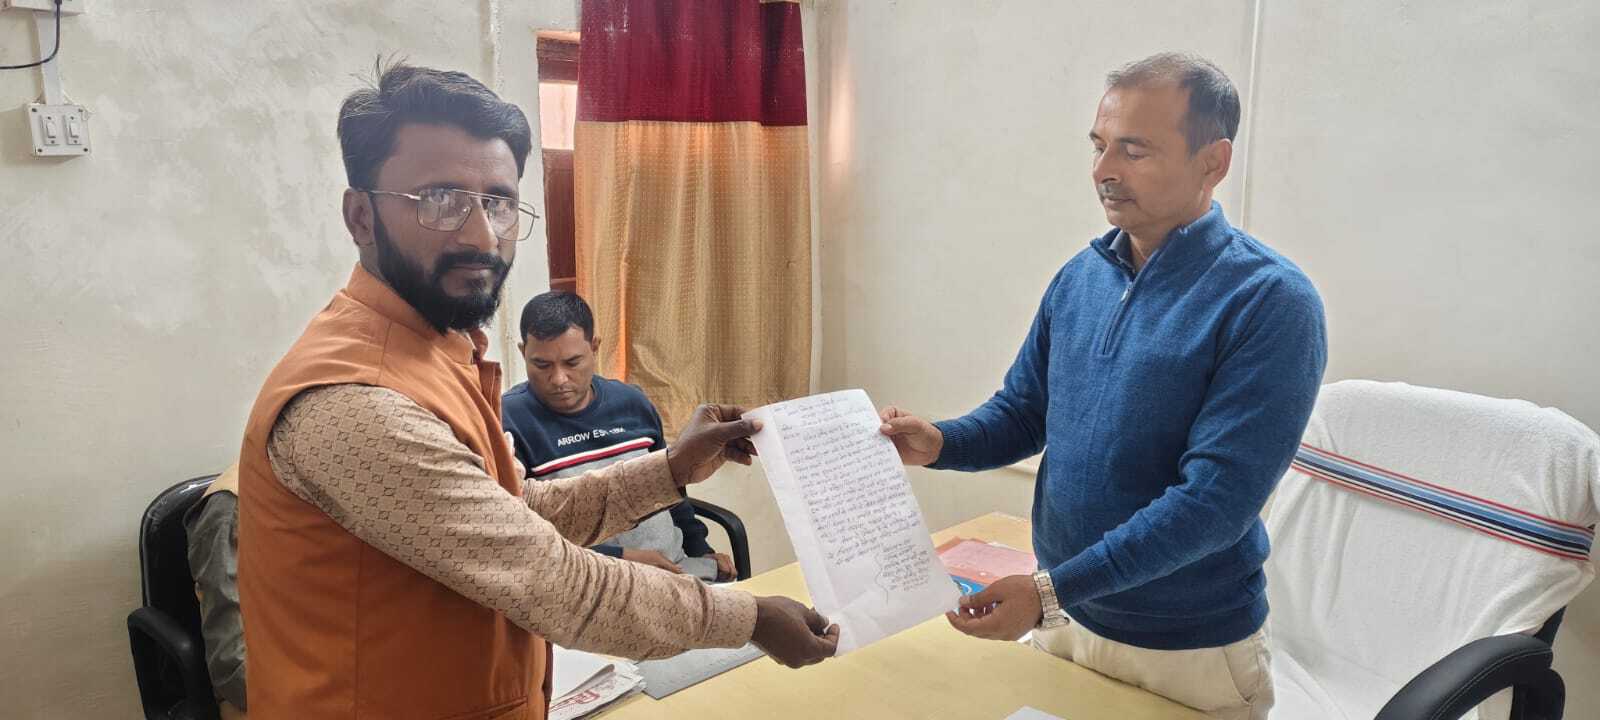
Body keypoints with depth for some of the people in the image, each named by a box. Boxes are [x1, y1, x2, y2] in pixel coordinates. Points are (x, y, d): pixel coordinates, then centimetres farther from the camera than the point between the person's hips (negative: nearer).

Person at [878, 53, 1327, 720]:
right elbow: (1020, 412, 6)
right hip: (1061, 619, 5)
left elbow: (1215, 500, -25)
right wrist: (940, 443, -14)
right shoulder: (1079, 276, -1)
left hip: (1190, 651, -5)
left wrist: (1053, 589, -28)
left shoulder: (1270, 303, -20)